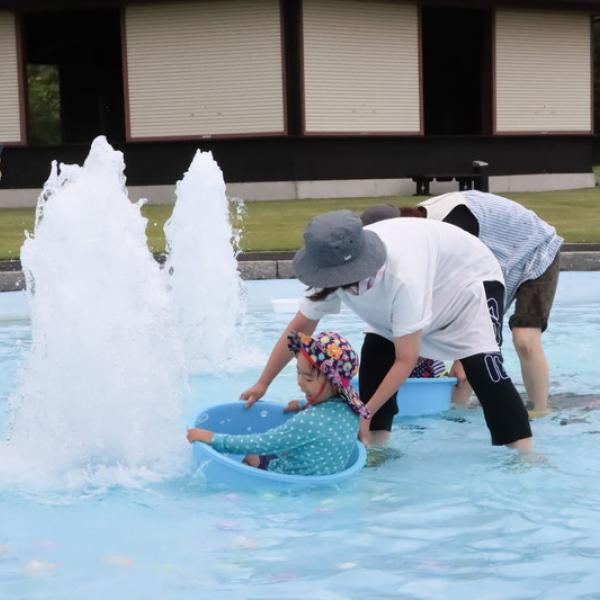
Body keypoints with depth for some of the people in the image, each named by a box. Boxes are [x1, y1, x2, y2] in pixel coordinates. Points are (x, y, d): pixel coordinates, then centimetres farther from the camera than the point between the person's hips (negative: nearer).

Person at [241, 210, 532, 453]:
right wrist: (262, 384, -9)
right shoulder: (335, 269, -25)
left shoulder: (402, 277, -45)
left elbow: (406, 360, -37)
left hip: (470, 278, -7)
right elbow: (299, 328, -11)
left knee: (483, 369, -25)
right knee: (374, 361, -11)